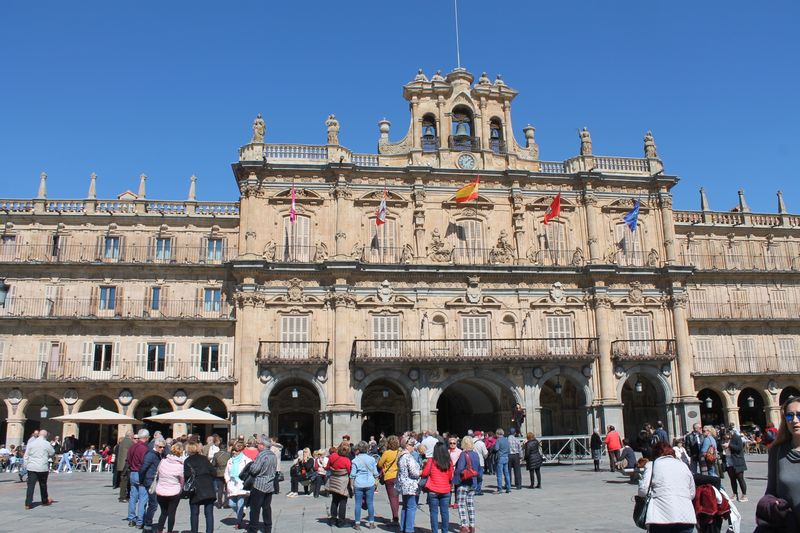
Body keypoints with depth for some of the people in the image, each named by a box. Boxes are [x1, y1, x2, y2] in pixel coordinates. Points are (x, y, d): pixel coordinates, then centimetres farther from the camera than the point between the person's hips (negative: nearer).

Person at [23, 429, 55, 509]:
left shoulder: (31, 443, 2)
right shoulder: (47, 444, -5)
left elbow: (26, 455, 5)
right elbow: (52, 454, 7)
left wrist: (26, 465, 11)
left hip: (31, 467, 1)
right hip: (43, 467, -1)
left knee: (30, 485, 0)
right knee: (43, 485, 13)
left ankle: (28, 503, -7)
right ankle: (45, 501, 26)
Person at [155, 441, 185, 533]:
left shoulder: (162, 461, -8)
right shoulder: (180, 466, -15)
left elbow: (157, 474, 5)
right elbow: (182, 481, -2)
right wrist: (181, 490, 16)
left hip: (160, 492, 3)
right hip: (174, 493, -3)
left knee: (163, 512, 19)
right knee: (171, 513, 11)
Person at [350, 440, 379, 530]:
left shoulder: (355, 460, -4)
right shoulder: (372, 459, 2)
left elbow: (352, 475, -3)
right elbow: (375, 473, 7)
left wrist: (352, 485, 5)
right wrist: (376, 481, 19)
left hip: (358, 484, -2)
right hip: (370, 483, 2)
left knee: (358, 504, 3)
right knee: (370, 503, 8)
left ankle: (357, 524, 5)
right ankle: (371, 523, 13)